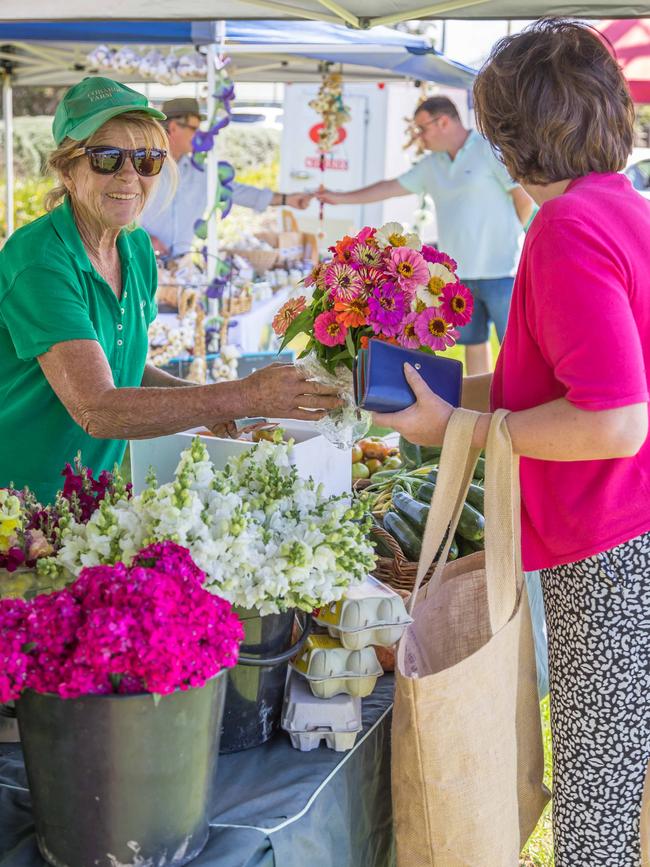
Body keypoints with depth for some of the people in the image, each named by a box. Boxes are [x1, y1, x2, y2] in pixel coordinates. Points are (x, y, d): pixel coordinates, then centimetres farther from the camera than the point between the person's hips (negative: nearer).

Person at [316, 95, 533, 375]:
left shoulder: (490, 150, -8)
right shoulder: (432, 165, 14)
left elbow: (525, 197, -10)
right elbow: (392, 187, 19)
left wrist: (507, 235, 3)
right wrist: (340, 198, 19)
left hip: (499, 271, -7)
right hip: (459, 273, 7)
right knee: (473, 343, 13)